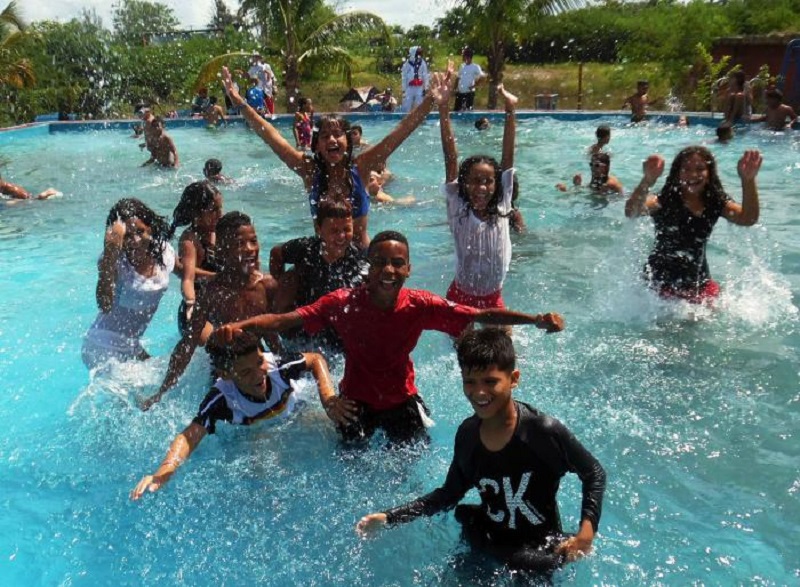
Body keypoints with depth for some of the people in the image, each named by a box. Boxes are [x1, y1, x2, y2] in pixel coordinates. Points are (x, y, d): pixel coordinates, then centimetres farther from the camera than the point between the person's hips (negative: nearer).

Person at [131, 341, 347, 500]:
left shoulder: (278, 367, -34)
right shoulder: (221, 399, -37)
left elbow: (316, 359, -16)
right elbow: (190, 435, -46)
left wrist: (328, 398, -29)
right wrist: (164, 470, -64)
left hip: (295, 415, 1)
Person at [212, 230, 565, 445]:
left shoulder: (420, 305, -21)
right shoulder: (344, 302, -25)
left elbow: (479, 316, -24)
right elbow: (285, 320, -31)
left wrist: (535, 319, -34)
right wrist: (239, 326, -48)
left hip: (401, 398, 1)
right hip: (356, 398, -1)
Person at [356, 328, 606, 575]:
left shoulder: (543, 430, -24)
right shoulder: (467, 433, -10)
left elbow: (594, 474, -9)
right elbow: (449, 494, 3)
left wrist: (587, 531, -21)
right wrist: (390, 517, -4)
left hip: (541, 551, -4)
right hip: (489, 543, 4)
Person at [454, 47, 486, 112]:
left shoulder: (475, 67, -6)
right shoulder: (462, 66, 12)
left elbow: (482, 77, -14)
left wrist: (474, 85, -14)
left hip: (469, 93, -6)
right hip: (460, 92, 6)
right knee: (456, 110, 7)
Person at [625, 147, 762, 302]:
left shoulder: (716, 202, -1)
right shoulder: (665, 201, -15)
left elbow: (748, 218, -17)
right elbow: (631, 212, -34)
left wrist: (748, 180, -32)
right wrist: (648, 180, -52)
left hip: (699, 282, 4)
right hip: (662, 282, -4)